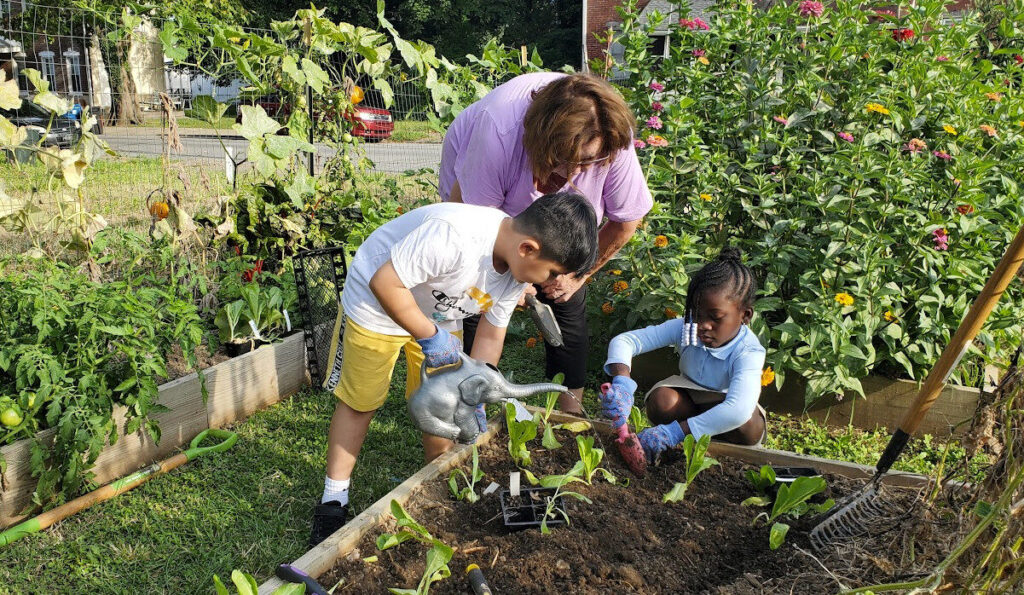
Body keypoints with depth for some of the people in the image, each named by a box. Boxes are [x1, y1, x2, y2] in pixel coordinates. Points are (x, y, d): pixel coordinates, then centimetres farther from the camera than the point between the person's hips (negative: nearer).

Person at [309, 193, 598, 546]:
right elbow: (384, 282, -35)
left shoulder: (519, 267, -14)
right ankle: (333, 502, 20)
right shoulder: (455, 237, -42)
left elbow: (491, 335, -3)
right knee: (359, 402, 4)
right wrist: (429, 335, -29)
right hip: (378, 302, -6)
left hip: (438, 315, 6)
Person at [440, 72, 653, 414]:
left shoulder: (612, 141, -35)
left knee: (567, 299, -5)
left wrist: (578, 274, -12)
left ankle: (571, 410, 10)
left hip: (555, 213, 2)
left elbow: (626, 219, -17)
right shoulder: (499, 130, -43)